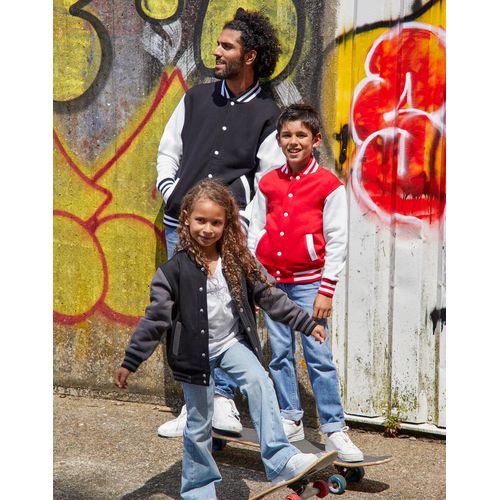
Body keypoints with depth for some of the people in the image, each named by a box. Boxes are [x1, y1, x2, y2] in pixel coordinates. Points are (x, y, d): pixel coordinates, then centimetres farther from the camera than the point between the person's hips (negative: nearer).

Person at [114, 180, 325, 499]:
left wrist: (307, 324, 2)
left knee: (260, 383, -25)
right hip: (195, 352, -2)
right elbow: (155, 318, -10)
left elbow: (270, 297, 3)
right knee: (199, 424, 7)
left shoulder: (239, 260, -4)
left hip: (233, 343, 2)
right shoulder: (176, 270, -13)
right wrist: (130, 362, -11)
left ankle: (280, 460, -22)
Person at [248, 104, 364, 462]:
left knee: (318, 355, -6)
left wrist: (327, 291, -10)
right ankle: (291, 420, 21)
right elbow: (255, 232, 12)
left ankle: (334, 429, 0)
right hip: (271, 281, 4)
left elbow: (337, 241, -6)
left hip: (307, 283, -4)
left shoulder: (329, 185, -5)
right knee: (280, 354, 9)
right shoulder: (268, 183, 7)